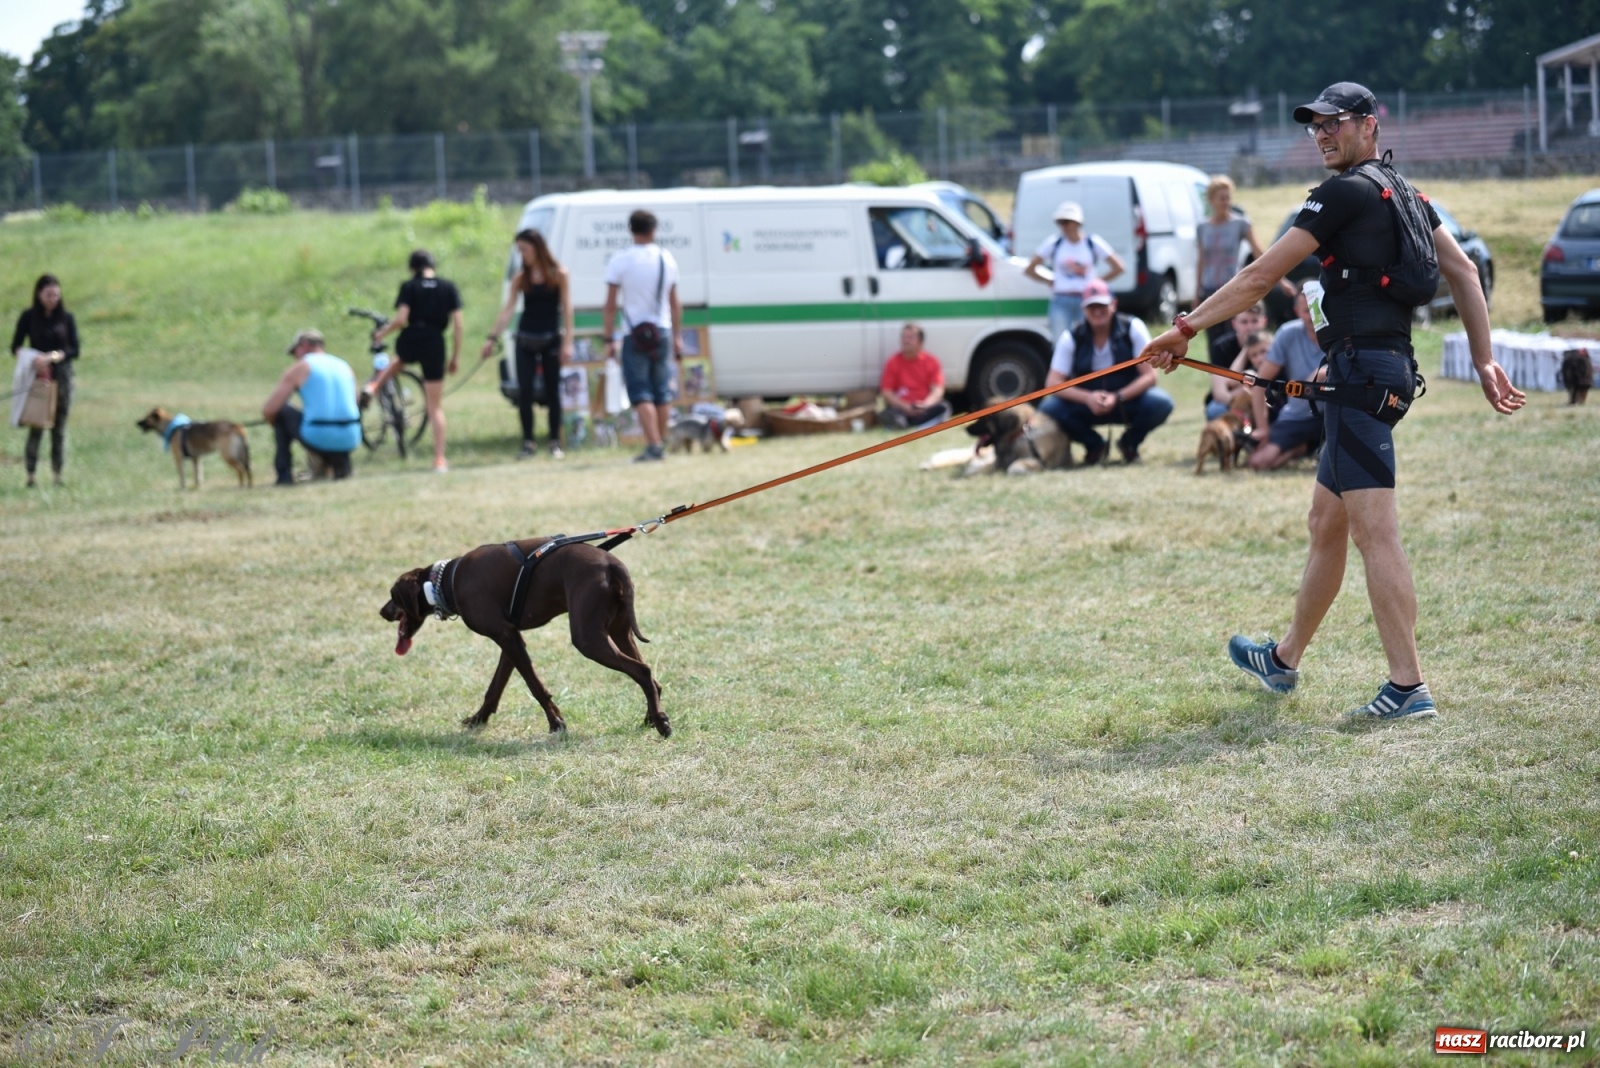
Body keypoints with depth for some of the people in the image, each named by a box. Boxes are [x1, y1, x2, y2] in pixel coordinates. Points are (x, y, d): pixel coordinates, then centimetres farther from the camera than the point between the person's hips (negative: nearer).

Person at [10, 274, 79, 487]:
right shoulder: (29, 316, 3)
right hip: (37, 376, -2)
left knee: (59, 428, 3)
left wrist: (53, 357, -17)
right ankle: (31, 475, -5)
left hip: (61, 377, 2)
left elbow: (74, 350, 1)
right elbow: (16, 346, 2)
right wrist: (33, 358, -18)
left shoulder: (66, 318, 5)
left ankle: (58, 474, 8)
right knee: (36, 427, -7)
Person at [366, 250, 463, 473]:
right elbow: (458, 324, 2)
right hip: (435, 345, 0)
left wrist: (381, 333, 8)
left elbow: (401, 319, -10)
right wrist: (456, 356, 9)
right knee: (436, 407, 7)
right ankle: (440, 460, 1)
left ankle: (373, 385, 19)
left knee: (400, 360, 42)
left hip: (410, 341, 0)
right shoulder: (448, 287, 5)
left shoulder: (409, 286, 0)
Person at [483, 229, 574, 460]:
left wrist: (567, 342, -13)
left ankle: (555, 443, 9)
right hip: (525, 341, 2)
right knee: (524, 391, -5)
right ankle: (527, 443, 0)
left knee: (552, 391, 2)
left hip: (551, 339, -2)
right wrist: (492, 337, -9)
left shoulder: (559, 274, -4)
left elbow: (566, 309, -6)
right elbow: (507, 309, -1)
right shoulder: (521, 278, 3)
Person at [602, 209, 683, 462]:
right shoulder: (667, 259, 4)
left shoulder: (620, 261, -8)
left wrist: (609, 340, -4)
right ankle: (660, 446, 17)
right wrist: (677, 335, 20)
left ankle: (653, 446, -16)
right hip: (662, 332, 4)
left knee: (641, 394, -4)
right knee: (662, 393, 12)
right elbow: (675, 303, 12)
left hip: (635, 335, -4)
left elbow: (610, 306, -9)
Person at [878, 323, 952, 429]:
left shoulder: (931, 361, 4)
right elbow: (886, 392, -2)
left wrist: (926, 404, -24)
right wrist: (905, 407, -18)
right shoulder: (893, 362, 3)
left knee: (943, 407, -32)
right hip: (901, 407, -1)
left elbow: (938, 390, -4)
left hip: (924, 408, 1)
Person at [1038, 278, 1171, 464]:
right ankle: (1094, 445, 3)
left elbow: (1149, 376, -13)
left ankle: (1130, 443, 1)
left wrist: (1117, 398, -29)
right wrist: (1088, 398, -31)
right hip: (1088, 405, 1)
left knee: (1161, 403, -31)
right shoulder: (1072, 338, -9)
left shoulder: (1132, 328, -11)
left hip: (1128, 401, -1)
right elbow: (1053, 382, -13)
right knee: (1049, 408, -26)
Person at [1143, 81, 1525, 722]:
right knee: (1325, 522, 20)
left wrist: (1186, 327, -6)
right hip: (1389, 365, 10)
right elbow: (1462, 271, 18)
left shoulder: (1348, 191, -9)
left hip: (1361, 366, -10)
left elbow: (1262, 276, -10)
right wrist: (1484, 361, 17)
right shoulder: (1402, 193, 19)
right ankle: (1284, 661, 34)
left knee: (1374, 529, -15)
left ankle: (1408, 687, -21)